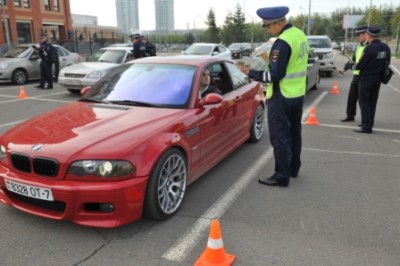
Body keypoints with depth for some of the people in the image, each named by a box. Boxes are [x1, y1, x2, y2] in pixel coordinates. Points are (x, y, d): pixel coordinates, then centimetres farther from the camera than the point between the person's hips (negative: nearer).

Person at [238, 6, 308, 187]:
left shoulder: (282, 42, -22)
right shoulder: (300, 35, 8)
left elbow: (275, 75, -23)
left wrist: (250, 73, -14)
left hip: (281, 97, -10)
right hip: (298, 94, 10)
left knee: (280, 137, -1)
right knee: (294, 133, 19)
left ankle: (281, 177, 7)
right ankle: (293, 168, 33)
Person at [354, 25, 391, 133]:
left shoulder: (369, 48, -20)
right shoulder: (385, 47, 3)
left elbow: (360, 65, -18)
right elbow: (387, 63, 10)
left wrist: (356, 66, 3)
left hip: (366, 78, -7)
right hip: (378, 78, 7)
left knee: (364, 102, -1)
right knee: (372, 102, 15)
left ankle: (366, 127, -2)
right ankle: (369, 124, 23)